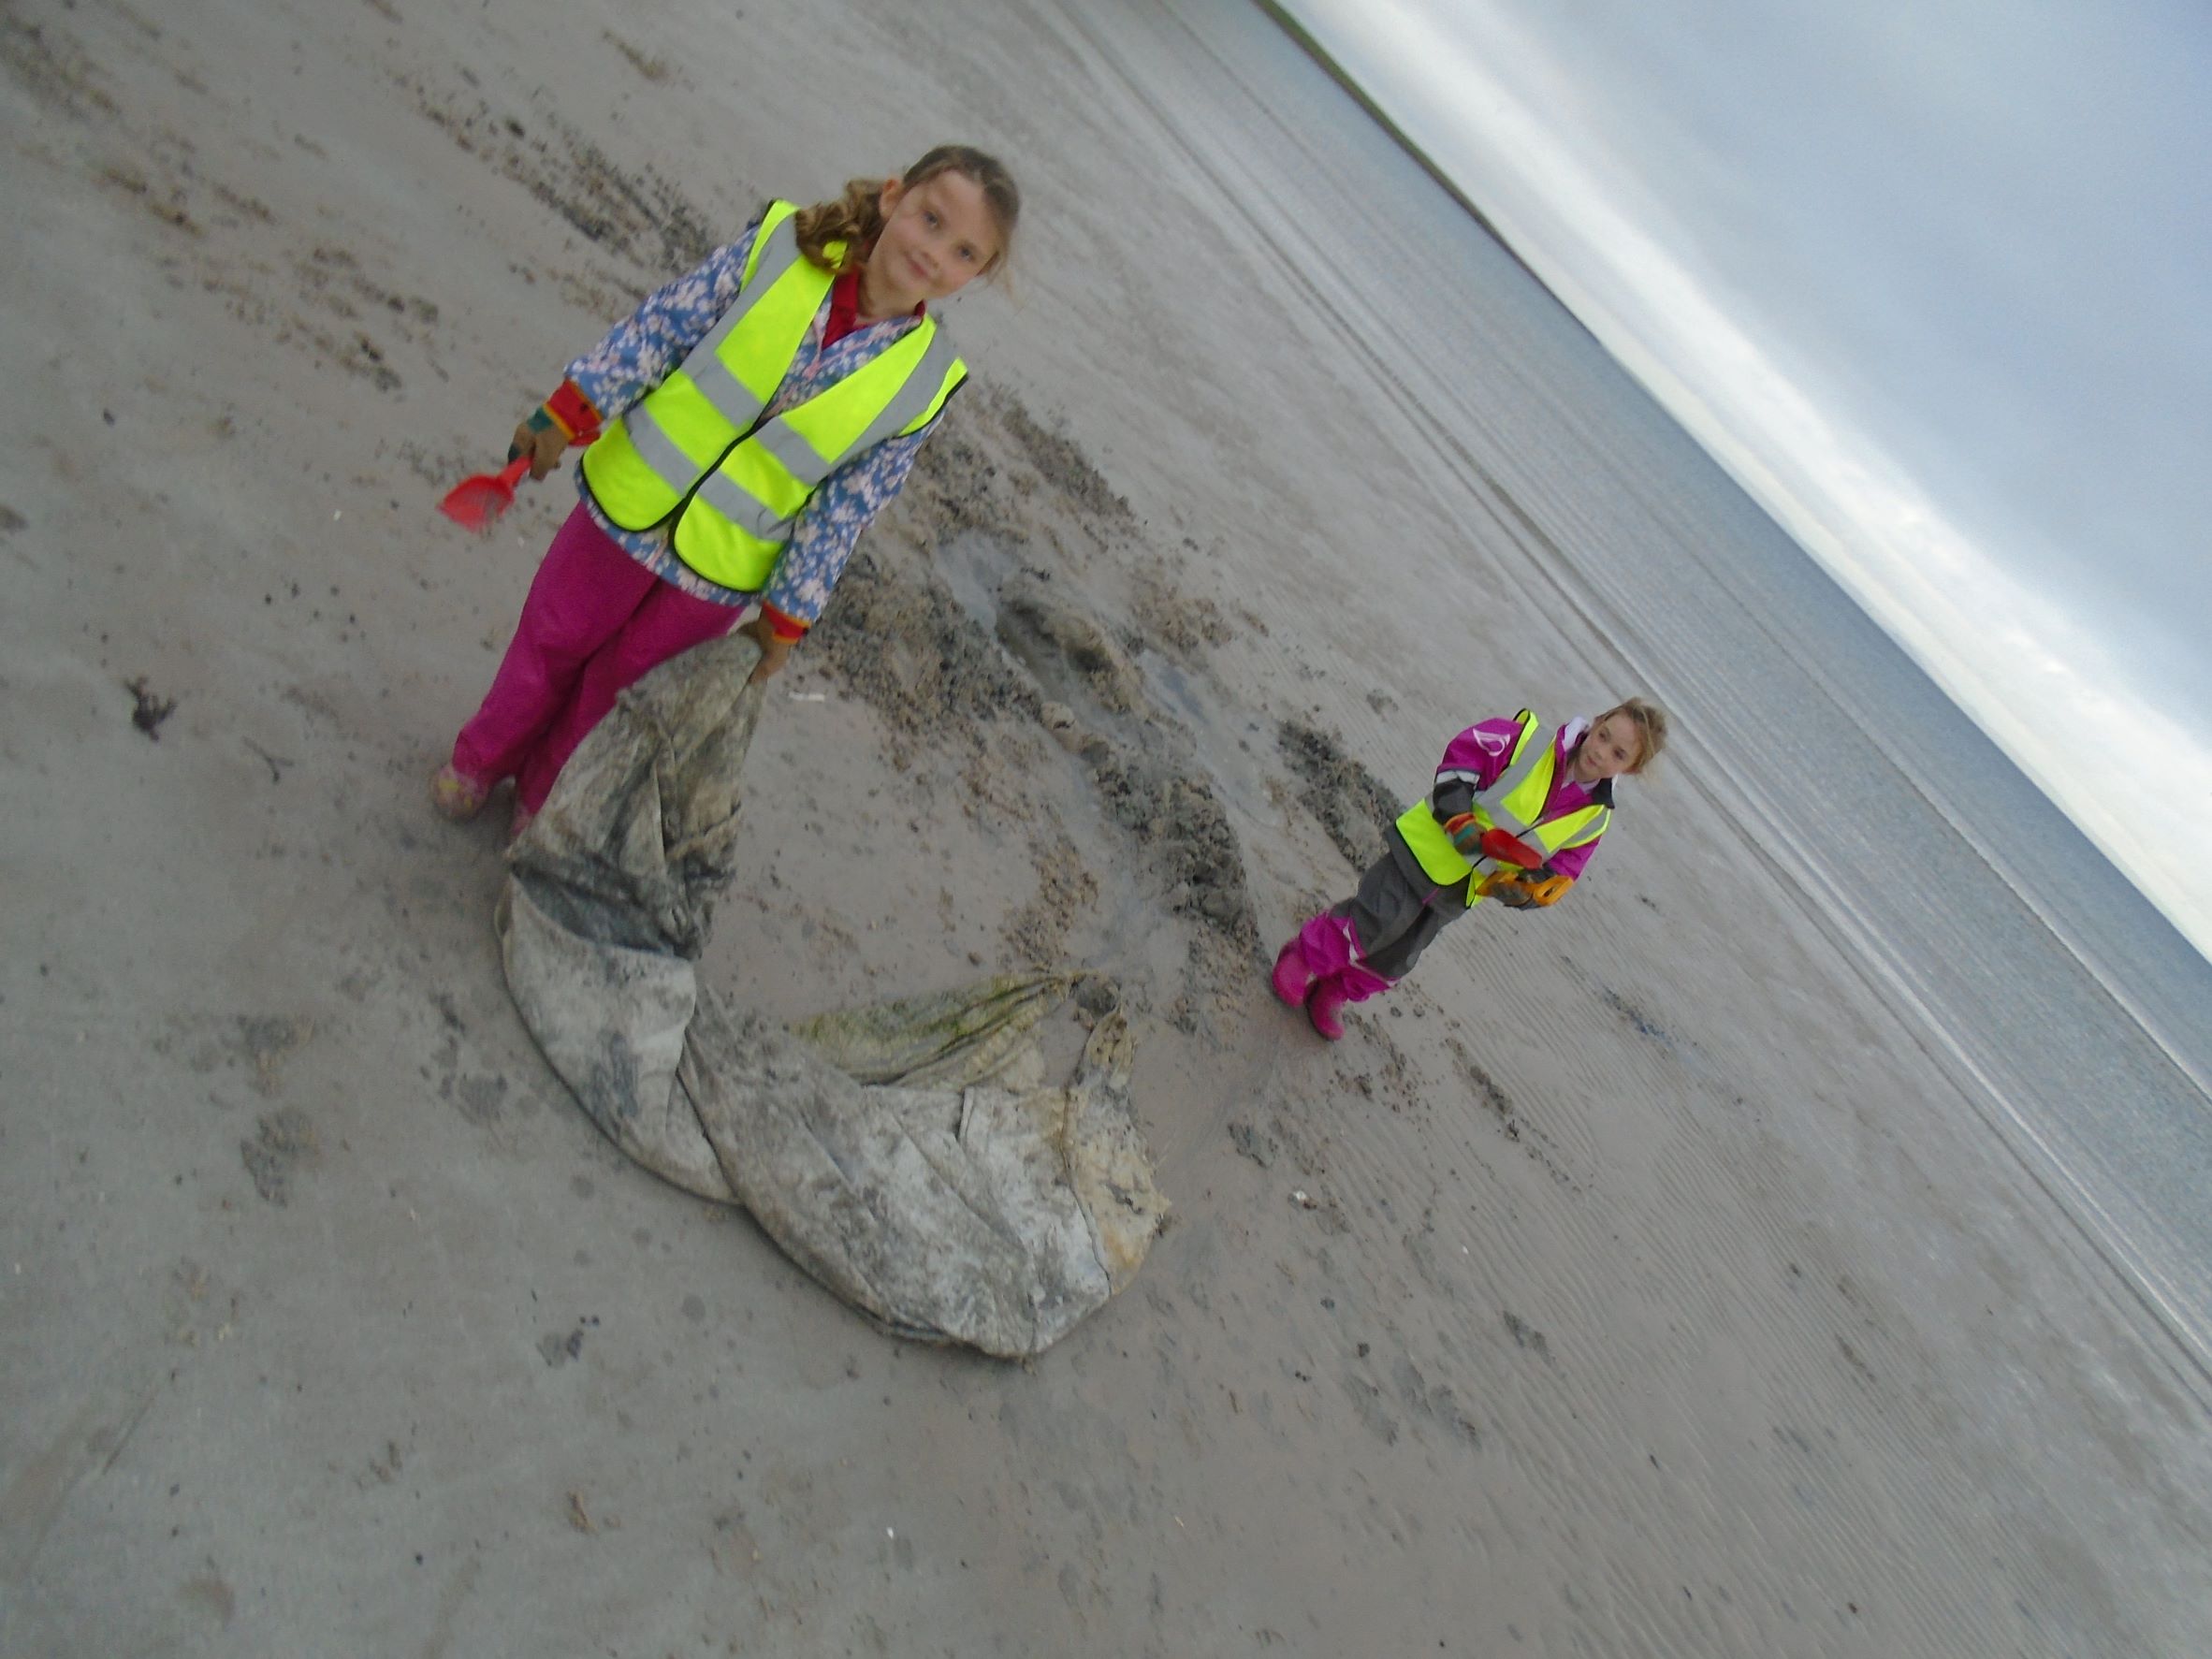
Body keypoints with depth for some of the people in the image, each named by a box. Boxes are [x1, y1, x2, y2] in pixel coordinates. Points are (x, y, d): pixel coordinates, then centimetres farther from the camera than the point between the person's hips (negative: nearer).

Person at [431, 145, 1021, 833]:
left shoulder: (923, 387, -15)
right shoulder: (782, 245, -16)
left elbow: (843, 508, -10)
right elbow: (660, 326, -9)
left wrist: (787, 614, -5)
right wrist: (569, 412, -11)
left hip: (719, 574, 0)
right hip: (629, 502, 1)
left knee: (614, 688, 19)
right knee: (554, 641, 21)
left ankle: (543, 801, 46)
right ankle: (481, 760, 48)